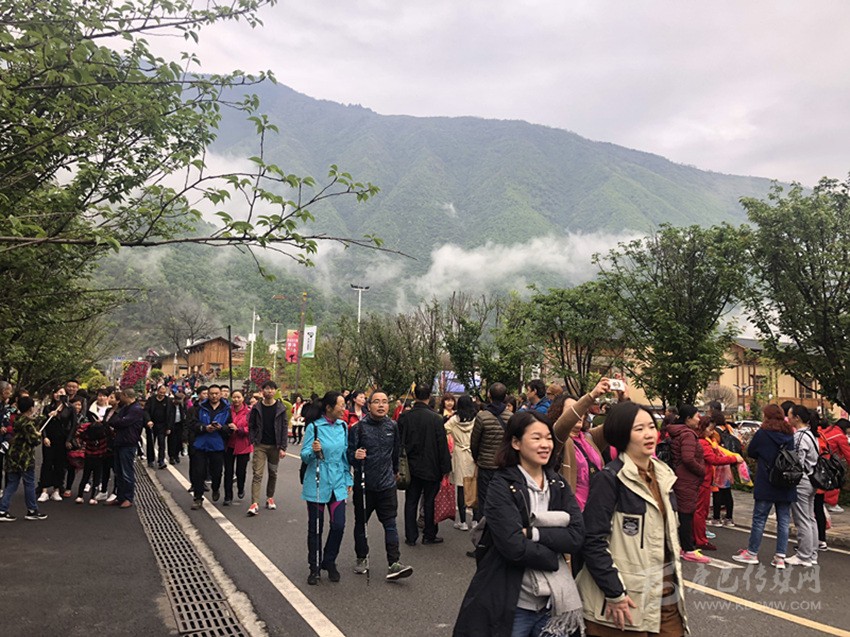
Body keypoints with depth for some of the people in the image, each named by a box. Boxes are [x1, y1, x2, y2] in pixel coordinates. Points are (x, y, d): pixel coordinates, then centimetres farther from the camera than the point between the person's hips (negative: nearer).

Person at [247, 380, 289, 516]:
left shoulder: (281, 408, -1)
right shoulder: (257, 408, 2)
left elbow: (284, 428, -2)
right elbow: (251, 426, 6)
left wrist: (282, 447, -7)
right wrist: (253, 441, -7)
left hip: (275, 446, 1)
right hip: (260, 445, 0)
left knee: (273, 473, 11)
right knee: (257, 474, -8)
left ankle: (270, 498, 28)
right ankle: (255, 503, -13)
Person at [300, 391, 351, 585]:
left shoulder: (343, 426, 4)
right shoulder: (314, 427, -11)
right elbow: (304, 456, -9)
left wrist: (348, 479, 12)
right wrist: (313, 451, -31)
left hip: (337, 483, 4)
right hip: (317, 484, -4)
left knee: (339, 525, 0)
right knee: (315, 527, 7)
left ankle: (329, 562, 24)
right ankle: (315, 568, 24)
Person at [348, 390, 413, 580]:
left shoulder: (392, 426, 3)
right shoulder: (359, 427, -9)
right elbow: (349, 453, -7)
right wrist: (355, 456, -30)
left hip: (387, 484, 2)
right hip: (364, 484, -2)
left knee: (390, 523, -2)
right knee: (360, 522, 13)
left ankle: (394, 564, -1)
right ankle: (362, 558, 31)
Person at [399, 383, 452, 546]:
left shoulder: (405, 417, -7)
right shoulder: (436, 418, -15)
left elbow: (399, 443, 1)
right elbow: (443, 445, -12)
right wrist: (445, 468, -4)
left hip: (411, 467, 2)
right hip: (431, 468, -2)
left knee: (411, 502, 12)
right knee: (430, 502, 10)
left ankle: (410, 537, 16)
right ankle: (429, 535, 19)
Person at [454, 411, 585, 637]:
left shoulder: (559, 485, 5)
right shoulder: (502, 486, -12)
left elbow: (577, 537, -8)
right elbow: (515, 547, -22)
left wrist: (532, 532, -18)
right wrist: (554, 559, -11)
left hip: (552, 603, 5)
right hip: (511, 605, -5)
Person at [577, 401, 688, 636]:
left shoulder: (663, 474, 9)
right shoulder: (609, 478, -14)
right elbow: (593, 541, -18)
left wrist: (676, 579, 16)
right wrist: (615, 593, -18)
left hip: (668, 598, 7)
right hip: (627, 601, -7)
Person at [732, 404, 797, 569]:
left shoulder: (762, 433, -10)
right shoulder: (790, 435, 3)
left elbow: (750, 452, 1)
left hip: (766, 484, -4)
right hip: (786, 486, 4)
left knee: (759, 518, 5)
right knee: (784, 520, 8)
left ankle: (752, 553, 14)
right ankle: (780, 557, 10)